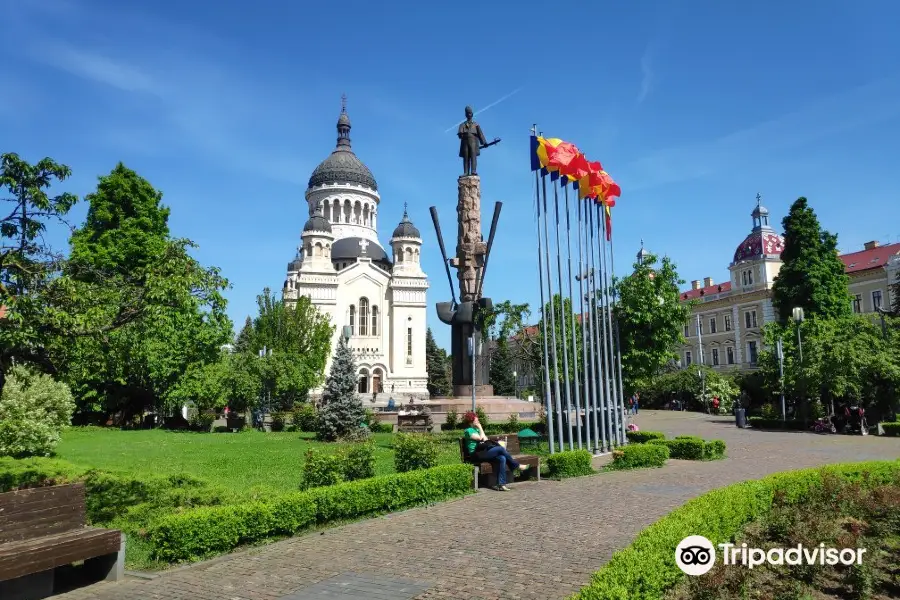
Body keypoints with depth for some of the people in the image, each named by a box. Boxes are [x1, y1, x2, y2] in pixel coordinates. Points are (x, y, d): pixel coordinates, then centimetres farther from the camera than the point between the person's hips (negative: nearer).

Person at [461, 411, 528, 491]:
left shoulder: (476, 429, 23)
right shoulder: (468, 431, -3)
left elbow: (485, 439, 22)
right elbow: (480, 438, -13)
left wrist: (485, 440, -1)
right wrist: (480, 428, 0)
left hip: (484, 452, 8)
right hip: (476, 454, -8)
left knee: (502, 458, -19)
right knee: (501, 448, -22)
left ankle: (501, 484, -22)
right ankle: (517, 466, -6)